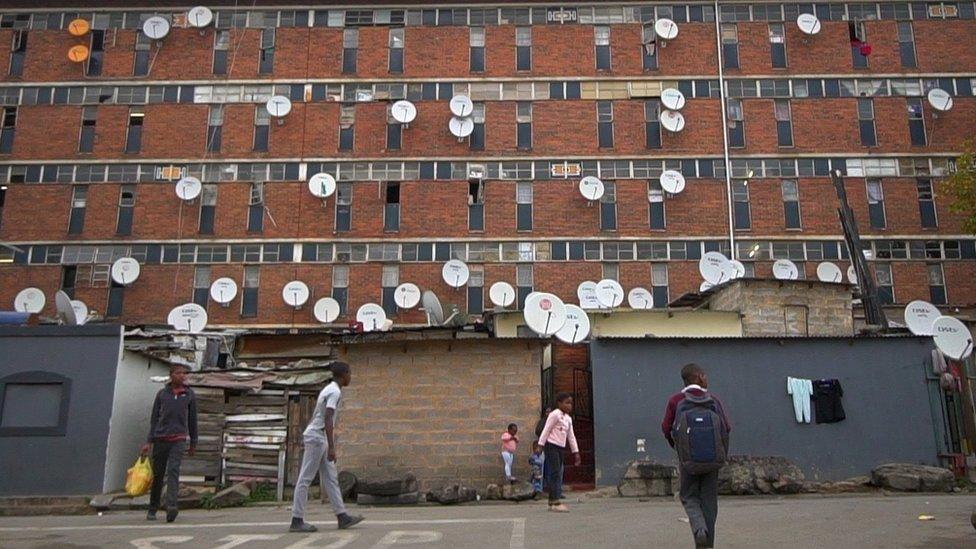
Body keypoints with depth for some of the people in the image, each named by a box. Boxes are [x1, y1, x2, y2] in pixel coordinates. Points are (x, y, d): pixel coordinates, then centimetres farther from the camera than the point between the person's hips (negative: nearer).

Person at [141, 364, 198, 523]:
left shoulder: (189, 395, 5)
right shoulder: (162, 394, 5)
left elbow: (192, 420, 11)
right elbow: (154, 418, 6)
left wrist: (193, 443, 13)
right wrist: (149, 441, -1)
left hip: (178, 439, -1)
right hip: (160, 438, 1)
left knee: (173, 471, -18)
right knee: (157, 474, 9)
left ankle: (171, 506, -28)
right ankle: (152, 509, 24)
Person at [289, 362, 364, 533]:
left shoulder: (328, 389, 16)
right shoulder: (335, 392, -14)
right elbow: (328, 419, -24)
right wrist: (332, 446, -28)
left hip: (319, 438, 10)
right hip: (317, 437, -10)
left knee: (331, 477, 7)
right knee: (306, 478, -5)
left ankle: (342, 516, 7)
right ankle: (297, 520, 0)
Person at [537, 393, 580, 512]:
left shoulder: (568, 418, 16)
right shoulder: (555, 415, -8)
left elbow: (571, 436, 20)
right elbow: (546, 430, -11)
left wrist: (576, 452, 18)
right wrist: (540, 445, -16)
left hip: (560, 447, 9)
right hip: (551, 445, -8)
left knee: (558, 474, 9)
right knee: (555, 473, -11)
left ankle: (551, 502, 15)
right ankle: (555, 502, -11)